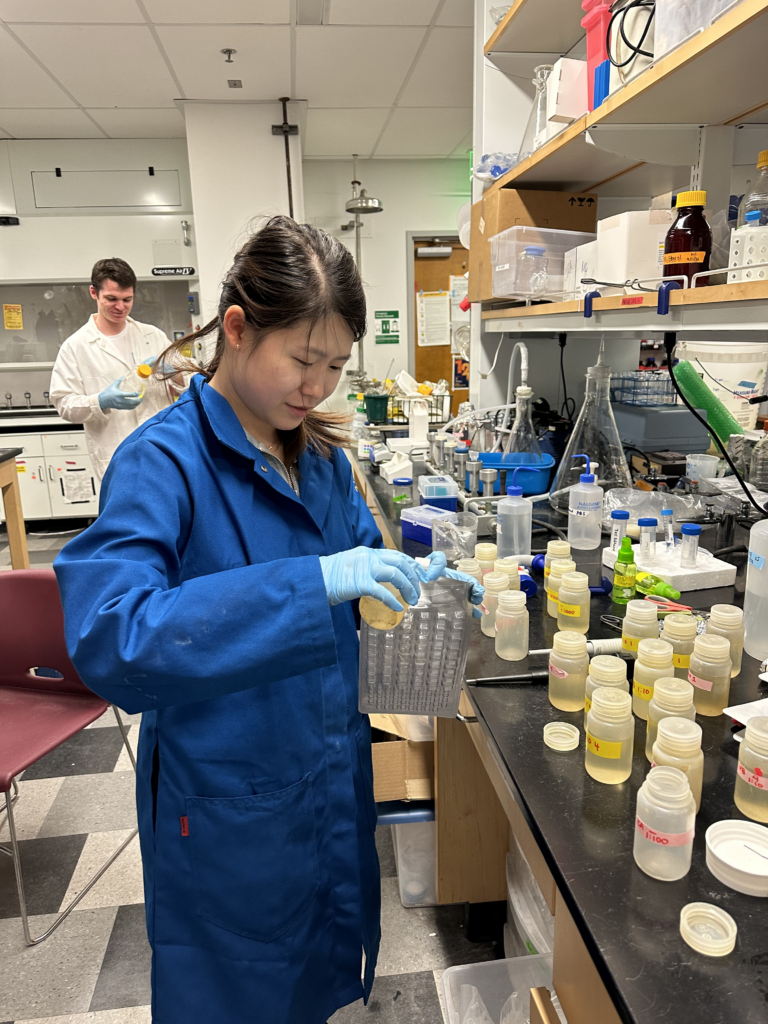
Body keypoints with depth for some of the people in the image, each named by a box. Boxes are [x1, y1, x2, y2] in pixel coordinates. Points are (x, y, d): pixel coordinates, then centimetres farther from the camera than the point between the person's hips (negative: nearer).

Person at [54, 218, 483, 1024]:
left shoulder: (320, 455, -2)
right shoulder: (161, 463, -22)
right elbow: (109, 638, -33)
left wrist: (418, 579, -11)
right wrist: (311, 583, -40)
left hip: (333, 776, 6)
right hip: (227, 802, -5)